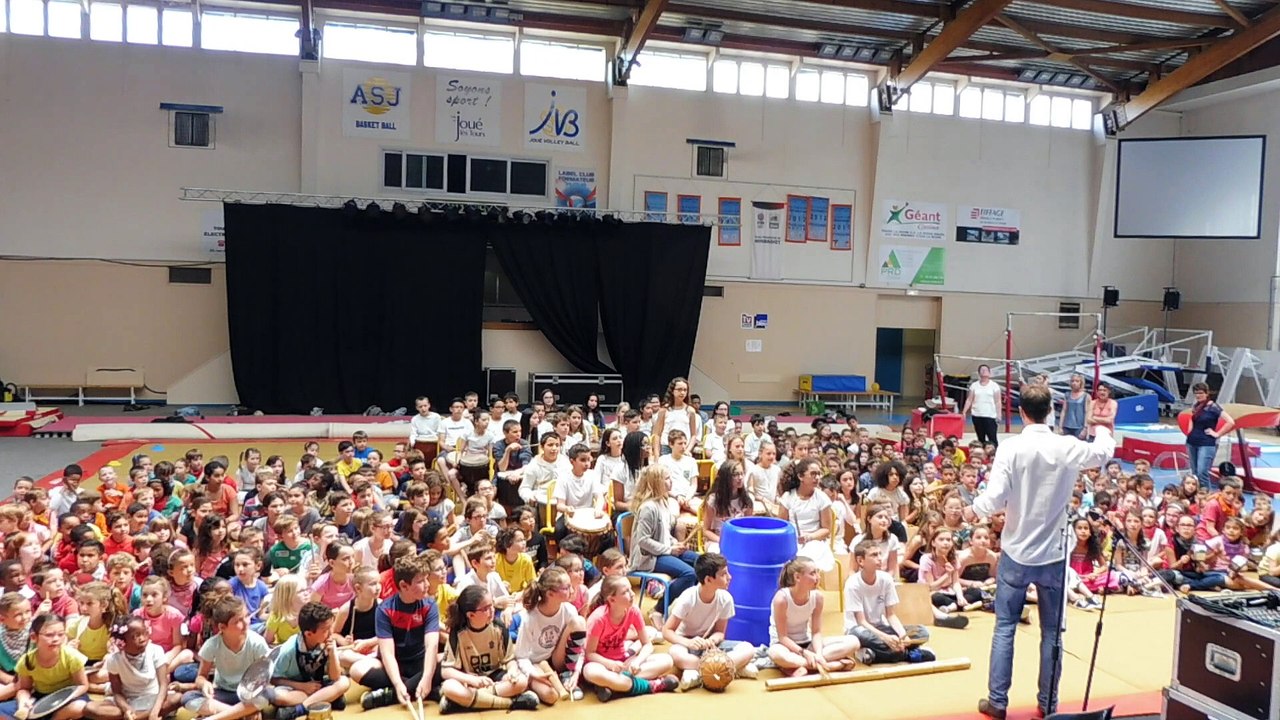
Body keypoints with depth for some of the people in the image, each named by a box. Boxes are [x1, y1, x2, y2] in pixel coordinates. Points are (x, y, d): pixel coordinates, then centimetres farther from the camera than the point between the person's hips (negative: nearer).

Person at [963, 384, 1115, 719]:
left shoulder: (1011, 447, -14)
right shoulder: (1068, 447, -5)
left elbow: (995, 498, -18)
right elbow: (1104, 451, 16)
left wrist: (973, 509, 3)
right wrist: (1102, 430, 38)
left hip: (1016, 553, -2)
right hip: (1053, 554, 2)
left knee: (1005, 627, 8)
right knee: (1052, 632, 12)